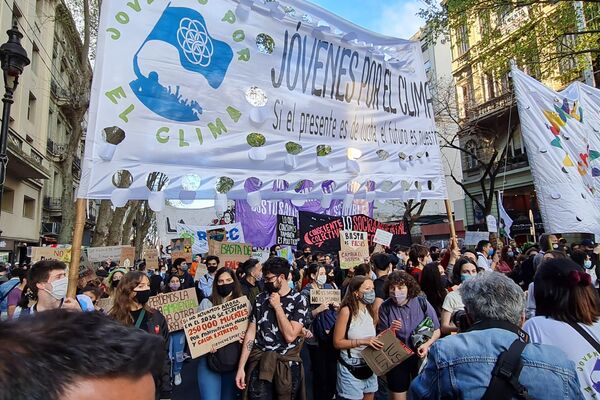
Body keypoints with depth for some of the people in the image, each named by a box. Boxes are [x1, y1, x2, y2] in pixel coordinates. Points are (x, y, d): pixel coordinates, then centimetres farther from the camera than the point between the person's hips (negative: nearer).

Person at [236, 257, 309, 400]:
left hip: (287, 364, -2)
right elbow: (251, 332, 2)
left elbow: (290, 336, -16)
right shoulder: (260, 298, 3)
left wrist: (277, 306, -14)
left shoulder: (299, 301, -7)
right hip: (260, 362, 2)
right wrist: (241, 367, -2)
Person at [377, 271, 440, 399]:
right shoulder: (385, 307, -10)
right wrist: (390, 330, -25)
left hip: (421, 357, 0)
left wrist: (427, 344, -18)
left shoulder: (422, 303, -10)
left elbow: (437, 331, -2)